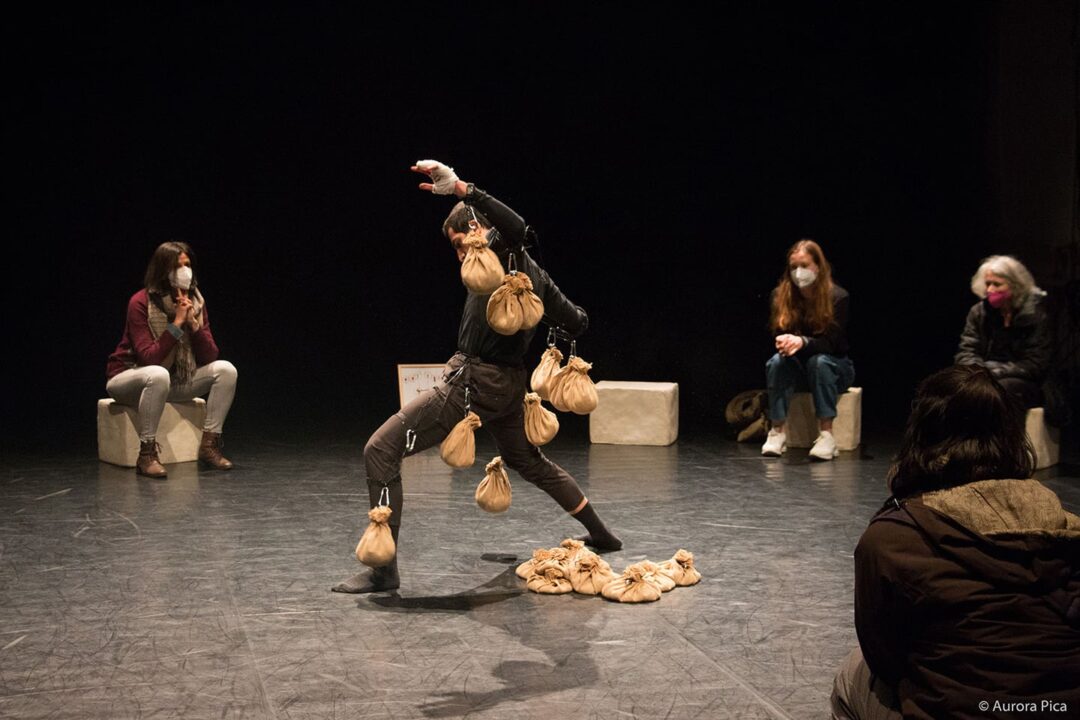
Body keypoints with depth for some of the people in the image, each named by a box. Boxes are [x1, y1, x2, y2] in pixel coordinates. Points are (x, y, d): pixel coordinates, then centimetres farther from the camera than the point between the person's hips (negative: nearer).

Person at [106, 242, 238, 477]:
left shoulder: (195, 301, -4)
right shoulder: (140, 303, -21)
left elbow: (210, 357, -7)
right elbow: (149, 358, -28)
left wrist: (193, 323, -21)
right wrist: (177, 322, -28)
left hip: (174, 380, 6)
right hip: (129, 378, -6)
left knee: (225, 369, -13)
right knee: (159, 375, -40)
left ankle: (209, 445, -11)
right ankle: (146, 455, -30)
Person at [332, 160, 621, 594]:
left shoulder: (502, 254, -9)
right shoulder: (532, 272, 15)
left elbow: (515, 228, -34)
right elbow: (576, 322, 18)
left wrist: (459, 188, -42)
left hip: (471, 382, -10)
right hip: (508, 387, 10)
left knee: (380, 451, -11)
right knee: (529, 461, 31)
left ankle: (383, 568, -16)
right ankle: (601, 535, 44)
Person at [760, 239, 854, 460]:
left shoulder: (838, 297, -16)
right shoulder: (781, 295, -6)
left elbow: (831, 343, -22)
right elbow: (778, 332, -8)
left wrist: (802, 342, -42)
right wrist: (783, 342, -34)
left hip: (835, 366, -2)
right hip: (797, 368, 3)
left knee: (819, 361, -36)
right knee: (777, 361, -29)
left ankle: (826, 434, -35)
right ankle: (777, 431, -27)